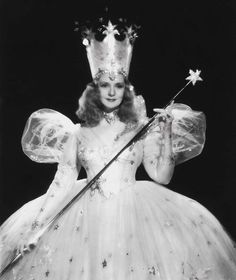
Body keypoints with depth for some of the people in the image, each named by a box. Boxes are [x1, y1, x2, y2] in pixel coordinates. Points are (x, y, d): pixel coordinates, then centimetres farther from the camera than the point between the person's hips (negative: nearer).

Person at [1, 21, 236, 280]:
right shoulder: (77, 132, 5)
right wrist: (37, 225, -2)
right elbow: (64, 181, 4)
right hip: (87, 215, 0)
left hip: (134, 212, 1)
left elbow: (161, 177, 1)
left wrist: (166, 134, -6)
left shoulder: (142, 129, 5)